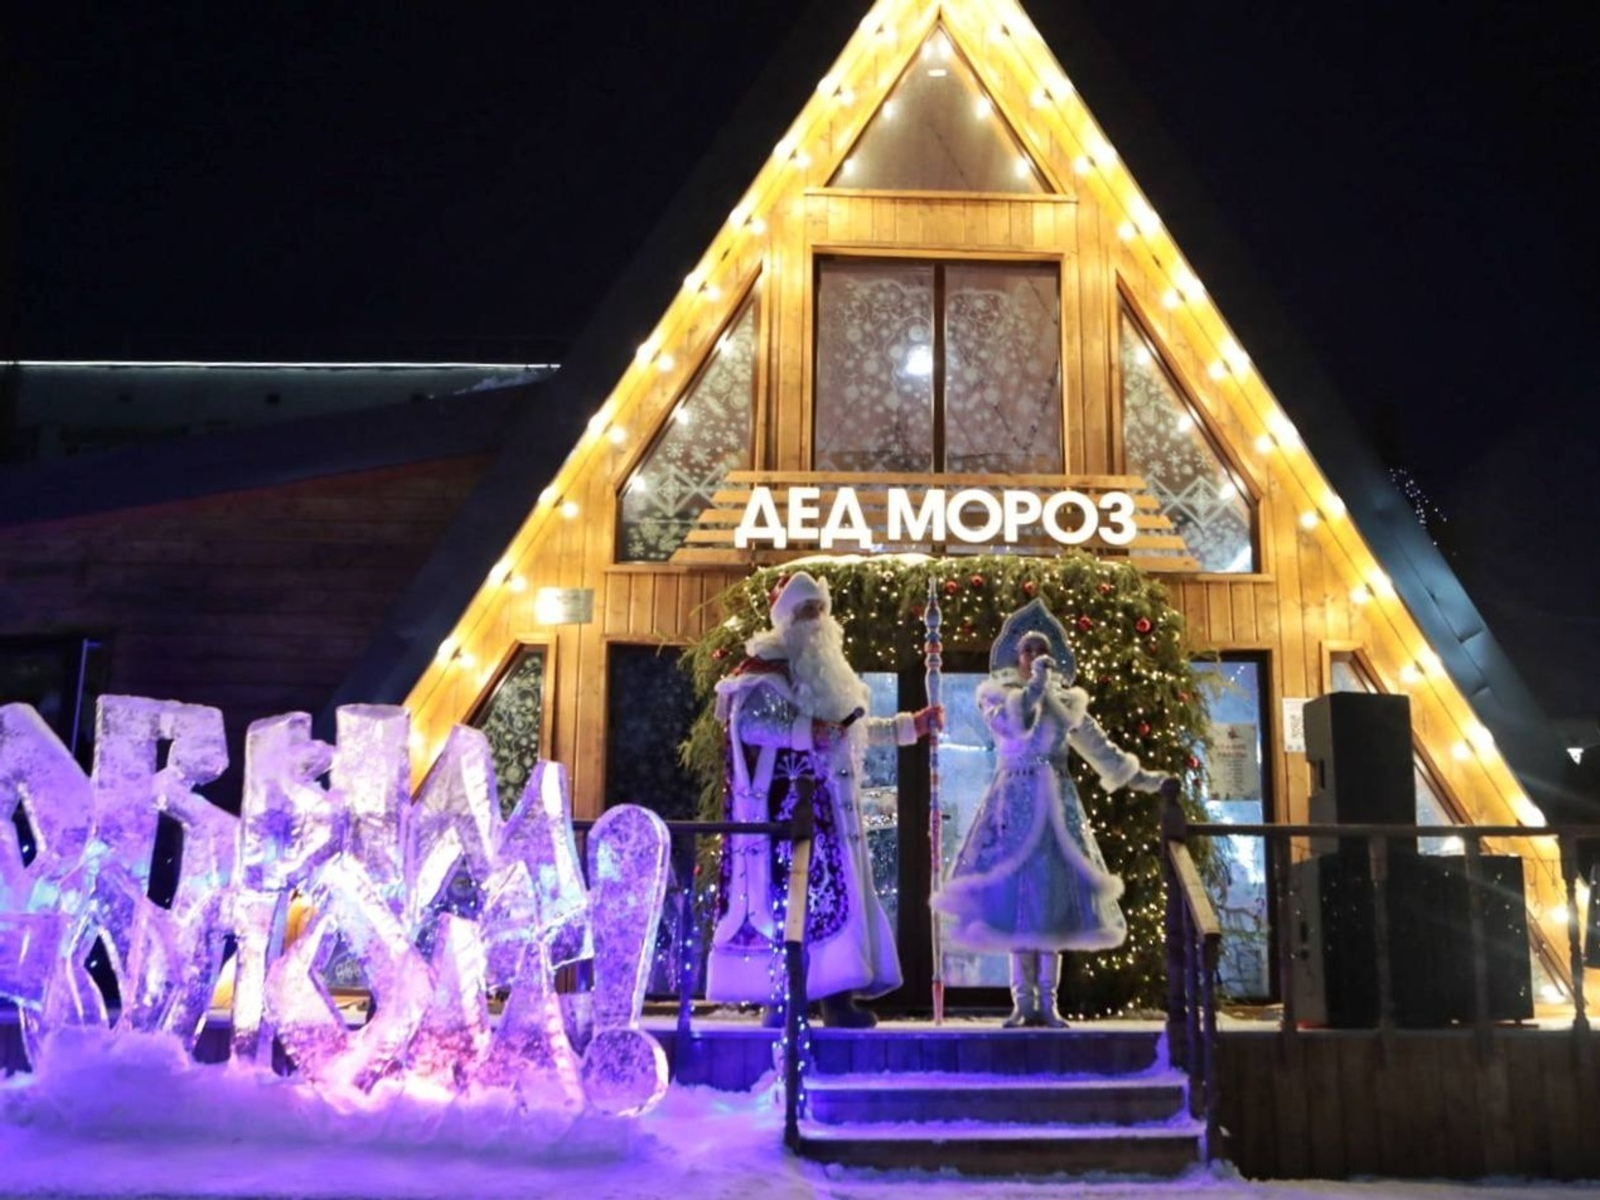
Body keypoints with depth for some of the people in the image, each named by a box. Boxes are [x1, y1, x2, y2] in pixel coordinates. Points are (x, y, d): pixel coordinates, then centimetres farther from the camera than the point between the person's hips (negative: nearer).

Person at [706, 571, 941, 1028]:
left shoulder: (827, 672, 21)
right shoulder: (766, 668, -5)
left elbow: (854, 730, 30)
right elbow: (746, 722, -20)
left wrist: (911, 724, 26)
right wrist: (807, 731, -27)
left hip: (828, 806, 8)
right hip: (787, 803, -8)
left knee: (835, 893, 4)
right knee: (786, 894, -11)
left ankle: (837, 996, 6)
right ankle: (780, 1001, -8)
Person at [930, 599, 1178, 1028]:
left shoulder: (1067, 698, 13)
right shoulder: (995, 690, 4)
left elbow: (1101, 749, 16)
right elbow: (1014, 721, -17)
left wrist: (1147, 779, 13)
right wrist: (1036, 682, -11)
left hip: (1056, 802, 3)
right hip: (1015, 800, -3)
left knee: (1054, 894, -2)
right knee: (1017, 893, -6)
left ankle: (1047, 1002, 3)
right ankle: (1024, 1001, 1)